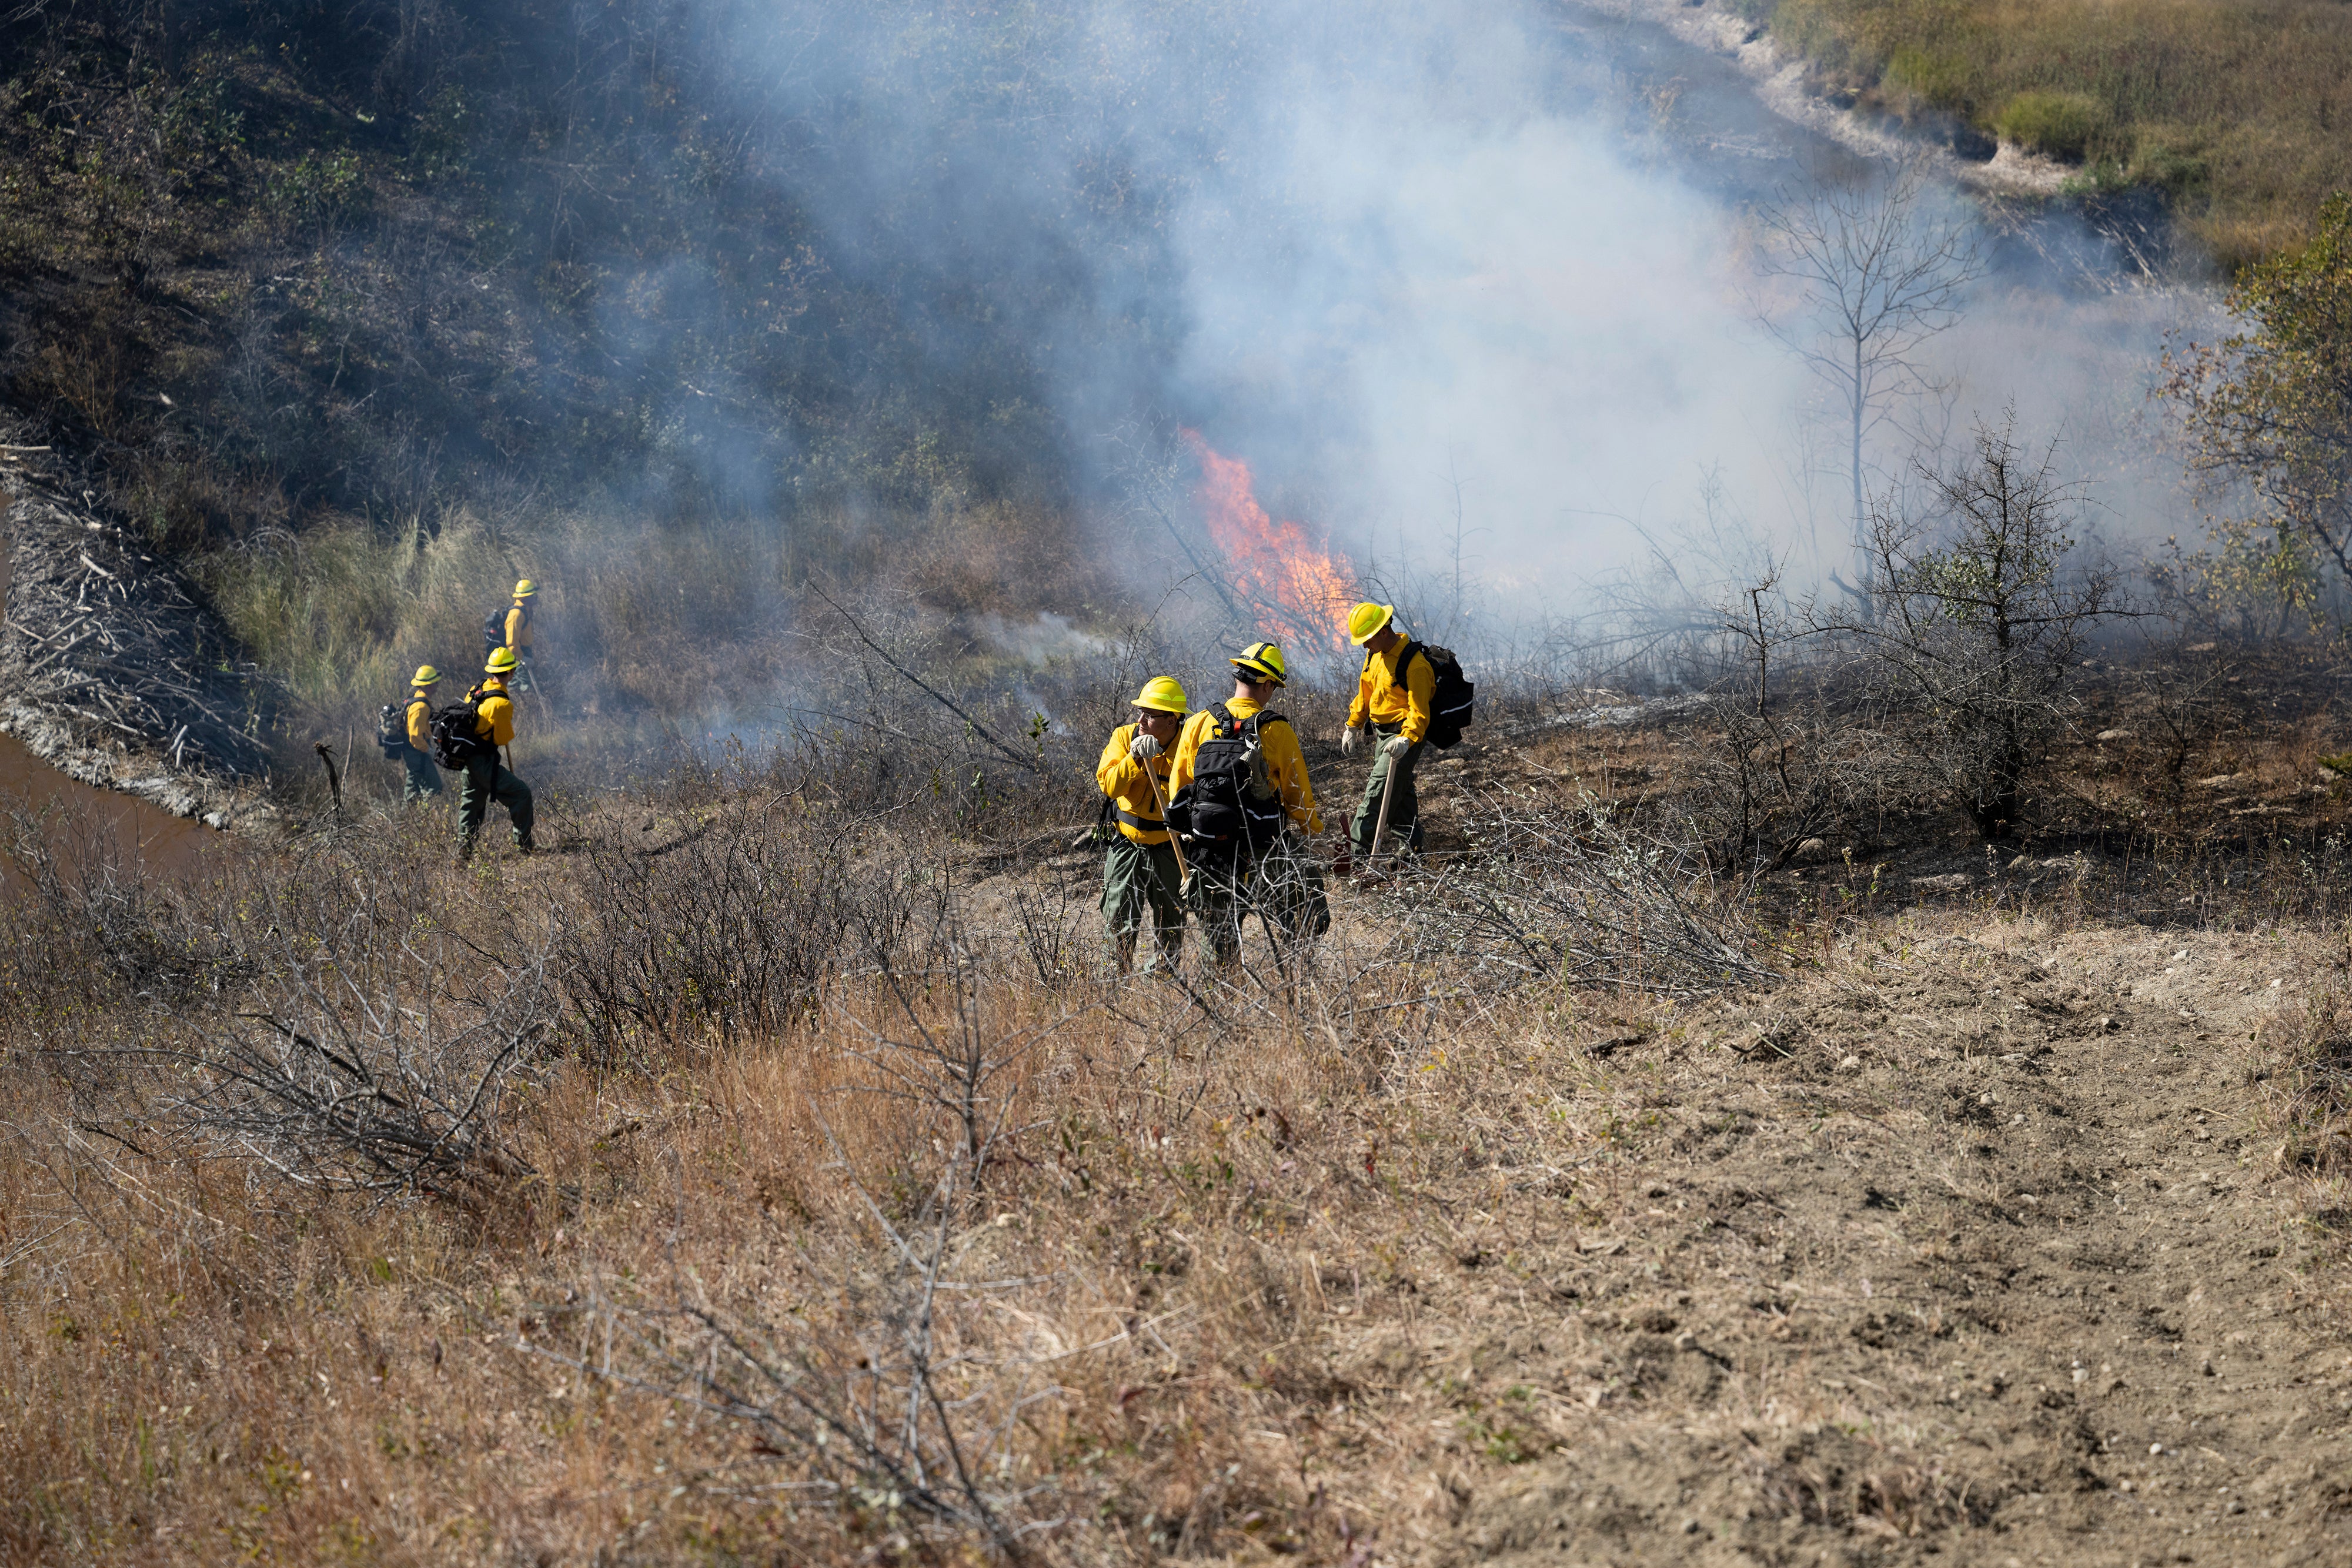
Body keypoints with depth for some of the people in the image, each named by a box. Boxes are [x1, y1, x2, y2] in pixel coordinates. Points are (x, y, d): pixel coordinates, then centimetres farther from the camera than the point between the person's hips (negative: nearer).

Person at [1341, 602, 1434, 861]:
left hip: (1405, 735, -9)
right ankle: (1410, 846, 25)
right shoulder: (1375, 655, 6)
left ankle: (1357, 850, -14)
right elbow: (1365, 693, 20)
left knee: (1379, 789, -13)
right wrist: (1353, 727, 21)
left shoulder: (1415, 664, -22)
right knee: (1400, 792, 15)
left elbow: (1419, 711, -26)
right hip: (1382, 733, 9)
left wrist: (1406, 739, -40)